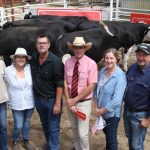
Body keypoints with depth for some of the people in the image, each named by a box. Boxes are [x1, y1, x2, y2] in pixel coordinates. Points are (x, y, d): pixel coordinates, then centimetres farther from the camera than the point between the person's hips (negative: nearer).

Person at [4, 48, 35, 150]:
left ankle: (26, 141, 41)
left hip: (30, 102, 2)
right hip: (17, 104, -2)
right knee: (18, 126, 2)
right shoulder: (8, 70, -11)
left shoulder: (30, 68, -9)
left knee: (27, 123, 18)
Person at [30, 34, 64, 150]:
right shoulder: (33, 58, -2)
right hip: (38, 98, 6)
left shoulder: (56, 61, -18)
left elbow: (60, 84, -17)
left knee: (53, 128, 7)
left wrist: (57, 103, -18)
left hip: (51, 99, -5)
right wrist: (36, 97, 7)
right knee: (45, 124, 24)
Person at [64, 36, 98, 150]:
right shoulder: (68, 62, -4)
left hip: (84, 103, -4)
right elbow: (65, 82, -2)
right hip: (71, 102, 4)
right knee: (75, 129, 20)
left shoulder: (91, 64, -15)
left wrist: (75, 100, -16)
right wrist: (68, 100, -13)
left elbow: (91, 86, -15)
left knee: (83, 133, -2)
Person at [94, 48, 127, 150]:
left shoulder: (120, 76, -23)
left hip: (112, 113, -6)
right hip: (101, 111, 6)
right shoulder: (102, 71, -4)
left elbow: (116, 100, -26)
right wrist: (96, 108, -3)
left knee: (111, 138, 11)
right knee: (106, 133, 27)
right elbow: (97, 90, 4)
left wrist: (101, 111, -17)